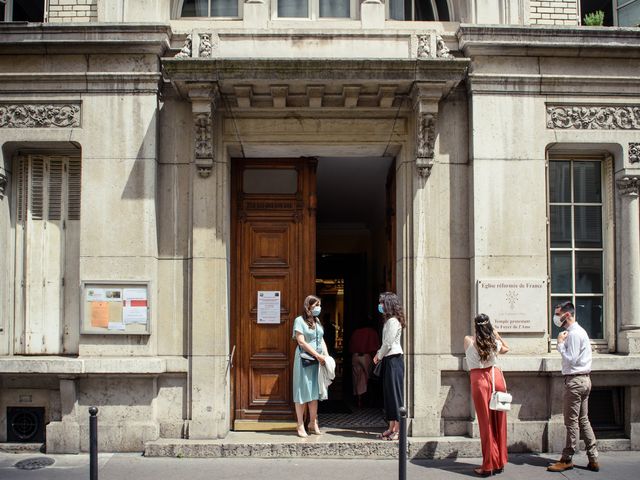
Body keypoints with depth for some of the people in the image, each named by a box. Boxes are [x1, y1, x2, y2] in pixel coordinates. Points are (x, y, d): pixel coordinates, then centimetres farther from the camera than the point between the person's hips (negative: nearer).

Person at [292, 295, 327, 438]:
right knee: (302, 392, -2)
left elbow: (321, 340, 15)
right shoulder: (300, 320, -6)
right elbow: (301, 342, -13)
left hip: (317, 361, 6)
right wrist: (317, 355, -15)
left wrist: (326, 356, 0)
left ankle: (313, 423, 15)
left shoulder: (317, 321, 14)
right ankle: (300, 425, 3)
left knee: (314, 392, 8)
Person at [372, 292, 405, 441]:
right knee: (388, 393, 10)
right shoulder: (389, 320, 16)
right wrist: (379, 354, 9)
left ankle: (398, 429, -3)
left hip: (394, 360, -10)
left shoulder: (393, 321, -14)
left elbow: (388, 343, -16)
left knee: (395, 393, -7)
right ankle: (392, 427, 15)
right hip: (388, 360, 10)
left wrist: (379, 356, -4)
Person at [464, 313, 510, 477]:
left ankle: (489, 465, 4)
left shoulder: (468, 340, -5)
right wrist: (496, 334, 23)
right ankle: (499, 463, 20)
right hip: (496, 377, 3)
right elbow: (506, 348, 26)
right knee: (499, 422, 10)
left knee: (486, 423, 1)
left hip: (479, 380, -3)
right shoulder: (495, 342, 2)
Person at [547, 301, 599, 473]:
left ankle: (567, 460, 4)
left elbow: (571, 359, -21)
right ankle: (593, 459, 13)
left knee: (572, 422, -3)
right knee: (583, 420, 12)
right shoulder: (578, 331, 16)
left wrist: (560, 343, -13)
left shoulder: (574, 334, -16)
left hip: (575, 381, -10)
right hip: (583, 380, 10)